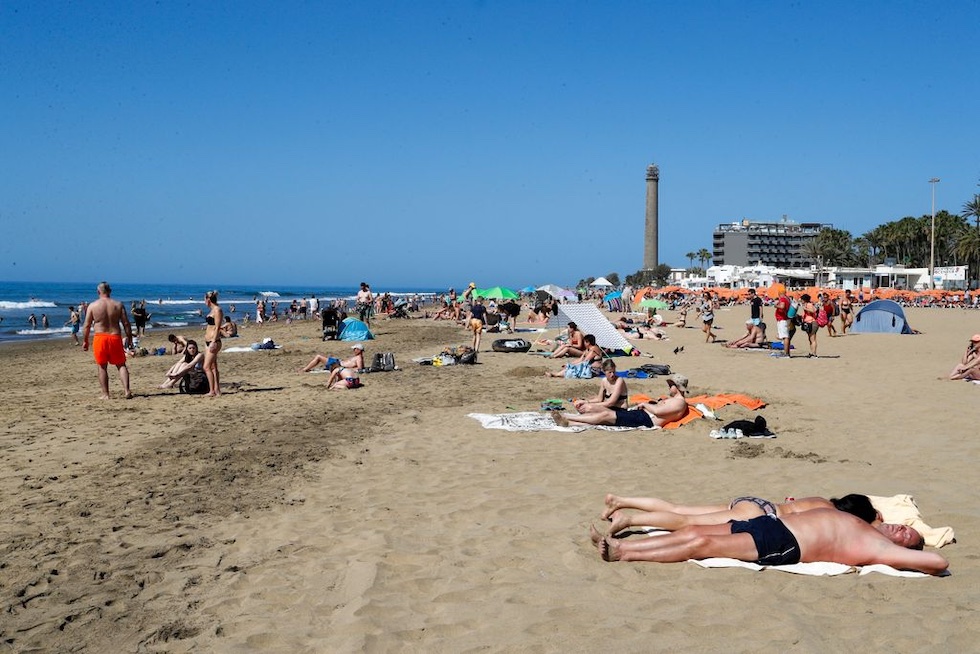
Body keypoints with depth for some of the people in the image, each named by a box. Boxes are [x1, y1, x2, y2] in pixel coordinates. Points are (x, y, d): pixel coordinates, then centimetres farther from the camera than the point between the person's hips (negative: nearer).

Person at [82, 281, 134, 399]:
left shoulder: (92, 306, -2)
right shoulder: (118, 305, 1)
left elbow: (87, 326, -1)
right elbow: (126, 324, 1)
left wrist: (85, 341, 9)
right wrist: (129, 338, 10)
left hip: (100, 338, -1)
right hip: (115, 337, 1)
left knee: (102, 367, 10)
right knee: (121, 365, 10)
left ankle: (105, 394, 11)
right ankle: (127, 390, -5)